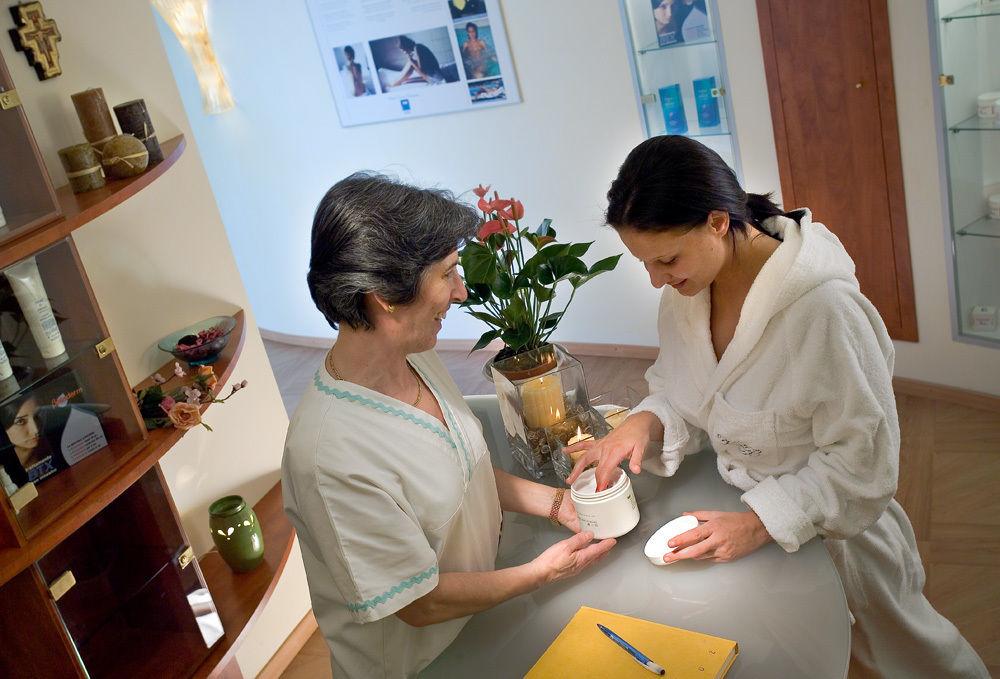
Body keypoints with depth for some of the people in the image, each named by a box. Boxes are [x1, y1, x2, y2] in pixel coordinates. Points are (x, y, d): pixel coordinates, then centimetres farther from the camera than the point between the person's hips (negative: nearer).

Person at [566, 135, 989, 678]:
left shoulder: (824, 308, -33)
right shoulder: (686, 289, -11)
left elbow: (863, 460, -25)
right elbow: (679, 391, 0)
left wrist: (759, 523, -29)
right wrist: (646, 421, -21)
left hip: (831, 525, -4)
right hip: (745, 513, 5)